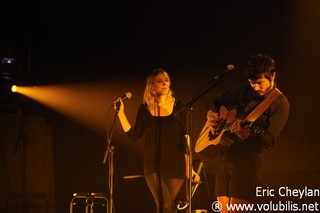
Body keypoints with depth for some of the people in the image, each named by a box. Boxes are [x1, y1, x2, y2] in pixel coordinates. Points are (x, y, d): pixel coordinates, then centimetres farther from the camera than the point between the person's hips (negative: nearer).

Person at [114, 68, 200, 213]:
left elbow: (184, 138, 2)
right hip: (153, 164, 0)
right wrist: (121, 114, -6)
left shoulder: (177, 106, 1)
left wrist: (188, 166, -2)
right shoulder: (145, 108, 3)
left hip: (175, 164, 0)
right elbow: (134, 136, 1)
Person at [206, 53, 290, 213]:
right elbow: (216, 101, 26)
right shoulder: (244, 91, 11)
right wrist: (211, 113, 4)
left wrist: (245, 134, -35)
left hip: (247, 161, -6)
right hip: (224, 156, 6)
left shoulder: (280, 104, -7)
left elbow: (268, 140, -16)